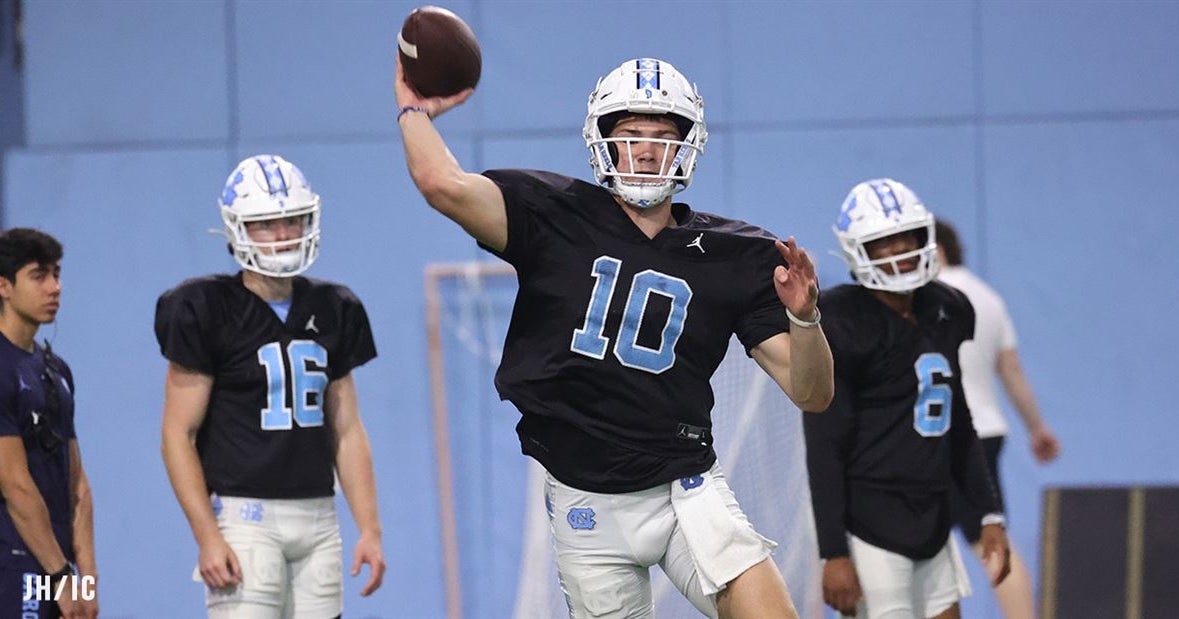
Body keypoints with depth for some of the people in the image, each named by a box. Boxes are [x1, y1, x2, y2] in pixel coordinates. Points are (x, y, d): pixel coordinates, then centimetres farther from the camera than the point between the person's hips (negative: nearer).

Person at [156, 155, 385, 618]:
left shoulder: (332, 312, 12)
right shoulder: (208, 312, -6)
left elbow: (346, 432, 14)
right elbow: (178, 436, -7)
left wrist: (370, 529, 6)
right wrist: (207, 538, -15)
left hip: (317, 517, 6)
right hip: (245, 517, -6)